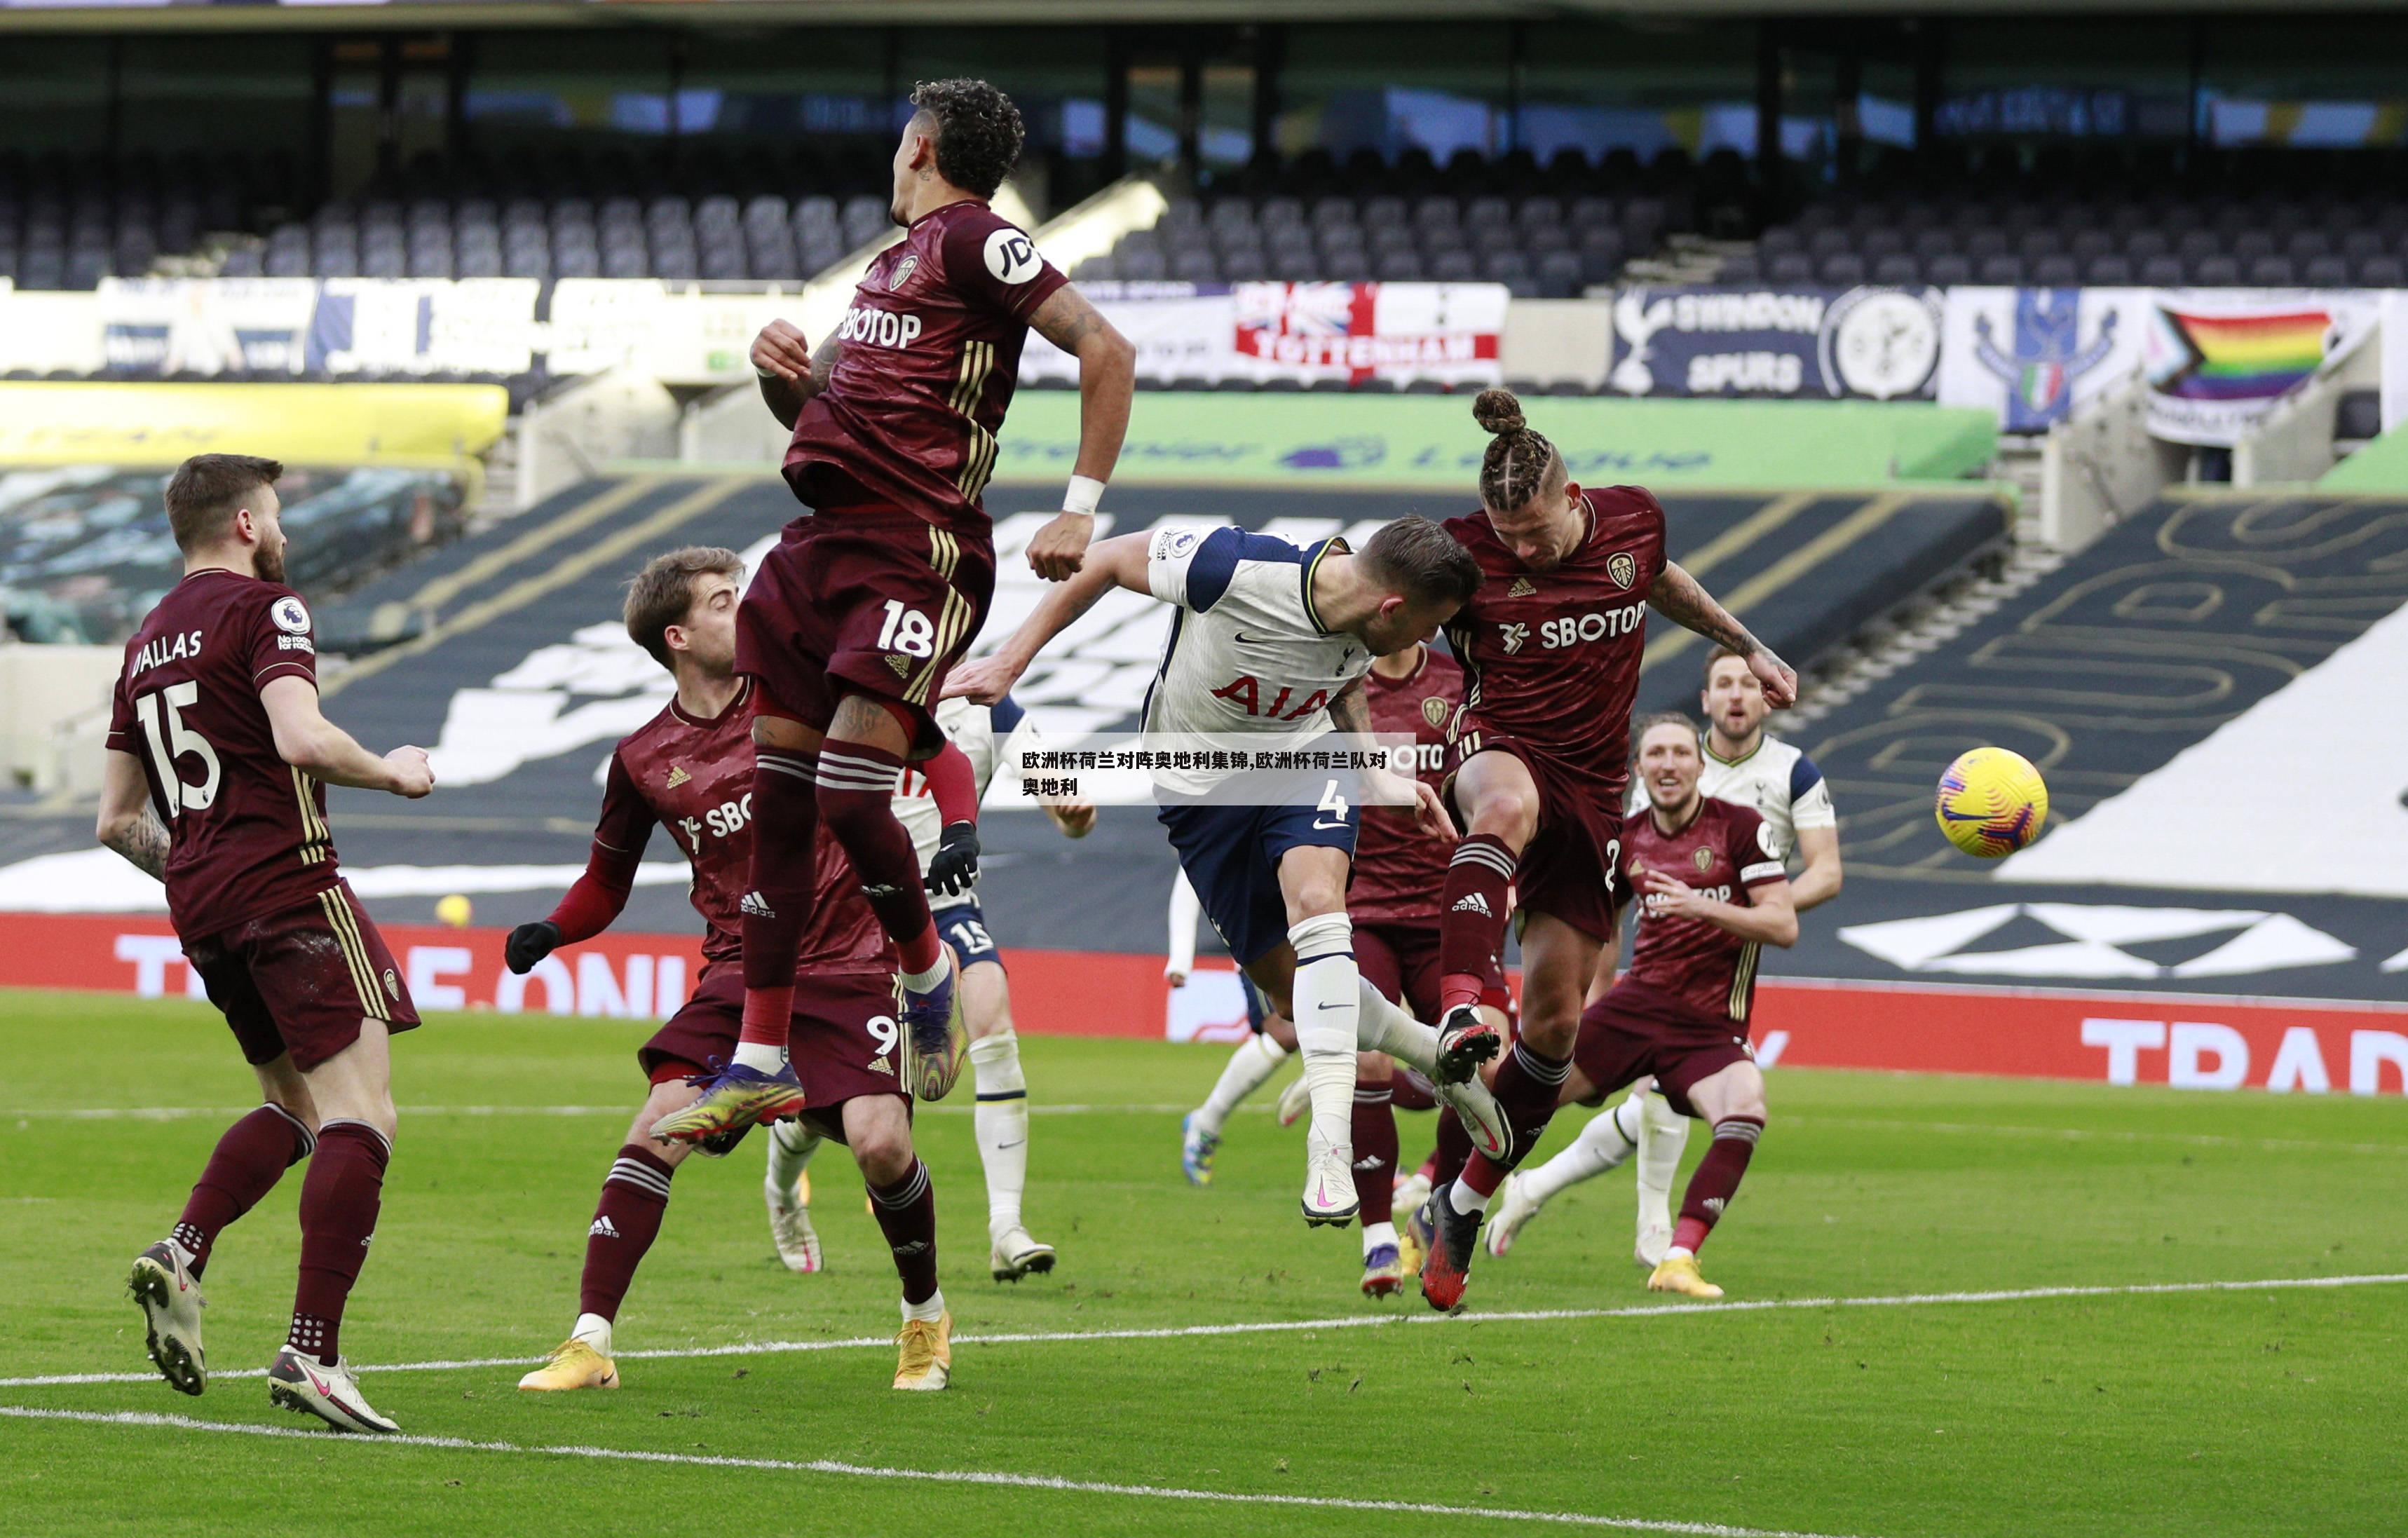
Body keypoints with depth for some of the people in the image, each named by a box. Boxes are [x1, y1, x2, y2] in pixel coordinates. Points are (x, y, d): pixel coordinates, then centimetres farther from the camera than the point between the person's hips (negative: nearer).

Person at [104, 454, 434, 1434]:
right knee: (359, 1117, -9)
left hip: (200, 909, 8)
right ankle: (312, 1351, -20)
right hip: (289, 881, -8)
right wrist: (392, 773, -5)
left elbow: (117, 821, 20)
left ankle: (183, 1254, 0)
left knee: (294, 1104, 22)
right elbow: (300, 737, -22)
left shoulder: (146, 642, 18)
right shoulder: (263, 608, -5)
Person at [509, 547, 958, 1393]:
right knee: (658, 1127, -16)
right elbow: (608, 879, 15)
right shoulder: (642, 759, 4)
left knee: (879, 1140, -18)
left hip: (848, 963, -1)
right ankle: (591, 1341, -11)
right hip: (738, 974, 1)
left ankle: (926, 1316, 10)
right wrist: (549, 934, -3)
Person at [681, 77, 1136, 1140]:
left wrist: (1081, 510, -18)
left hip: (916, 553, -9)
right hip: (824, 541, 9)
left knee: (848, 793, -17)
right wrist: (782, 372, 10)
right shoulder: (894, 262, 24)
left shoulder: (972, 240, -3)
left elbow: (1106, 353, -12)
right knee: (777, 803, 5)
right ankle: (761, 1062, 10)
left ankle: (927, 974, 11)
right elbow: (819, 411, 33)